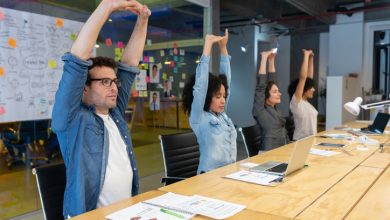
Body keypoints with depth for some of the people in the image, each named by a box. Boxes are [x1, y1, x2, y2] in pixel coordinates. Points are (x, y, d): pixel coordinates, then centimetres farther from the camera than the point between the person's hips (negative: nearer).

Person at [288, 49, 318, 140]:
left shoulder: (305, 101, 7)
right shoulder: (295, 101, -13)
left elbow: (309, 76, 10)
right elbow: (303, 77, -20)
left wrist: (311, 58, 9)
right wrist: (306, 55, -16)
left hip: (311, 140, 8)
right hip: (301, 141, -8)